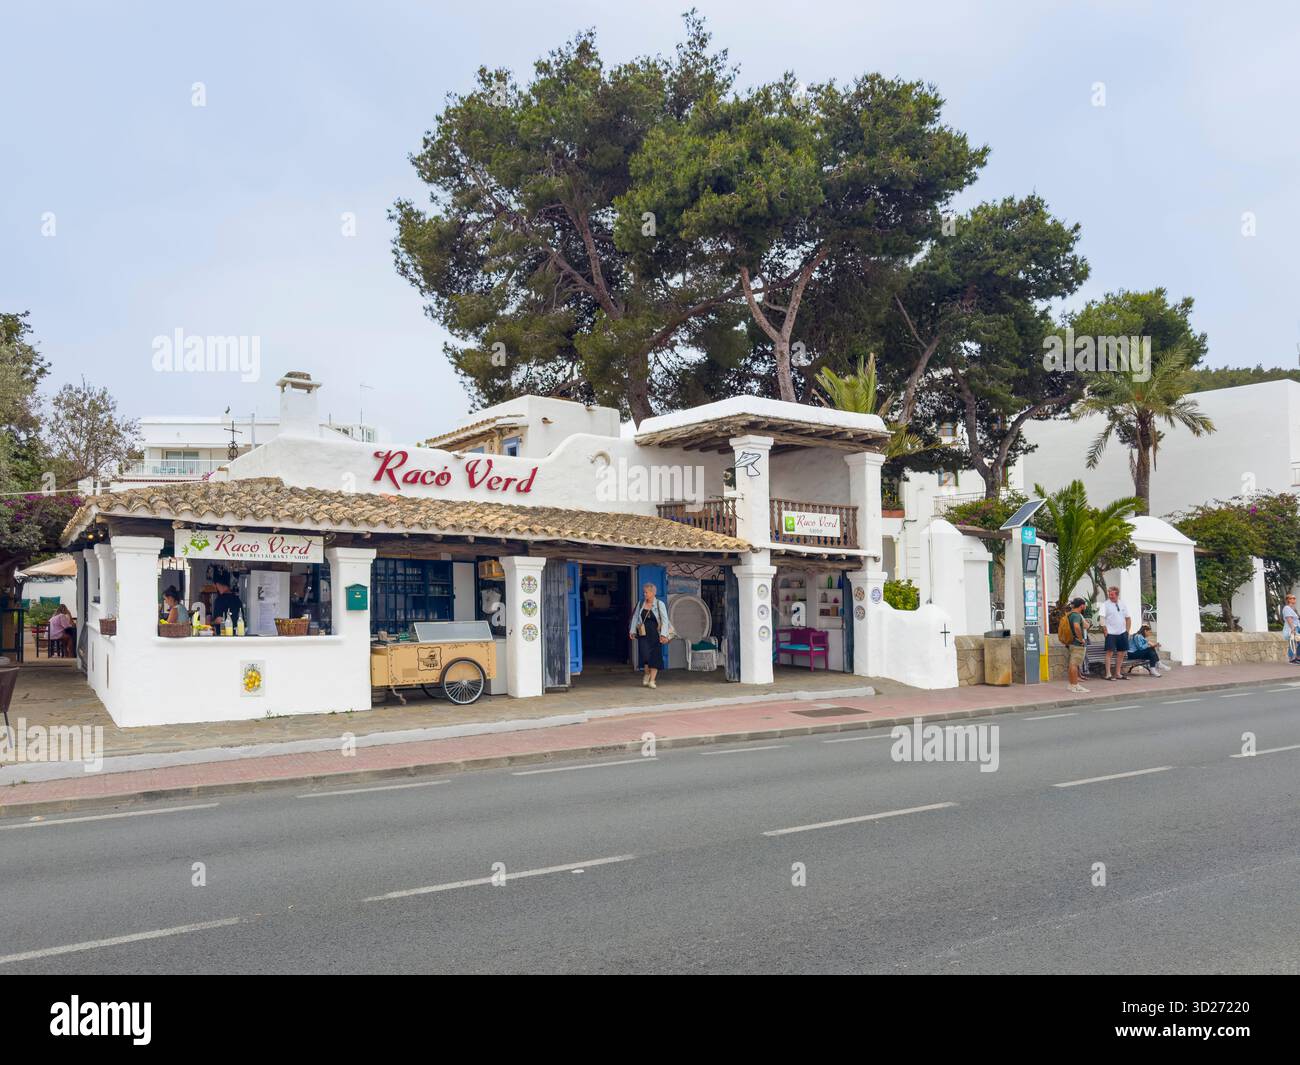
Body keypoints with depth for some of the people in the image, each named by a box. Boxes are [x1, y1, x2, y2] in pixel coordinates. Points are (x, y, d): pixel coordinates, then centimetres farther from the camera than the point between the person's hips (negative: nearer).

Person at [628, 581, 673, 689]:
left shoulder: (659, 604, -2)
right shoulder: (641, 603, 8)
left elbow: (665, 620, -5)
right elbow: (635, 617, 15)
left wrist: (663, 634, -14)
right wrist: (632, 631, 9)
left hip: (655, 634, -2)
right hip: (643, 634, 2)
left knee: (655, 656, -1)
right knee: (645, 654, -11)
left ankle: (652, 680, 8)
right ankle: (646, 673, 17)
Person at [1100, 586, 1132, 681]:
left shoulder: (1122, 605, 10)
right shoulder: (1105, 605, -5)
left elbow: (1128, 618, 17)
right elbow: (1102, 618, -12)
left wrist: (1127, 630, 10)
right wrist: (1105, 630, -17)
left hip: (1122, 633, 6)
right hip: (1111, 633, -5)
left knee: (1121, 653, 9)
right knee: (1109, 652, -8)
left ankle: (1118, 673, 20)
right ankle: (1108, 674, -6)